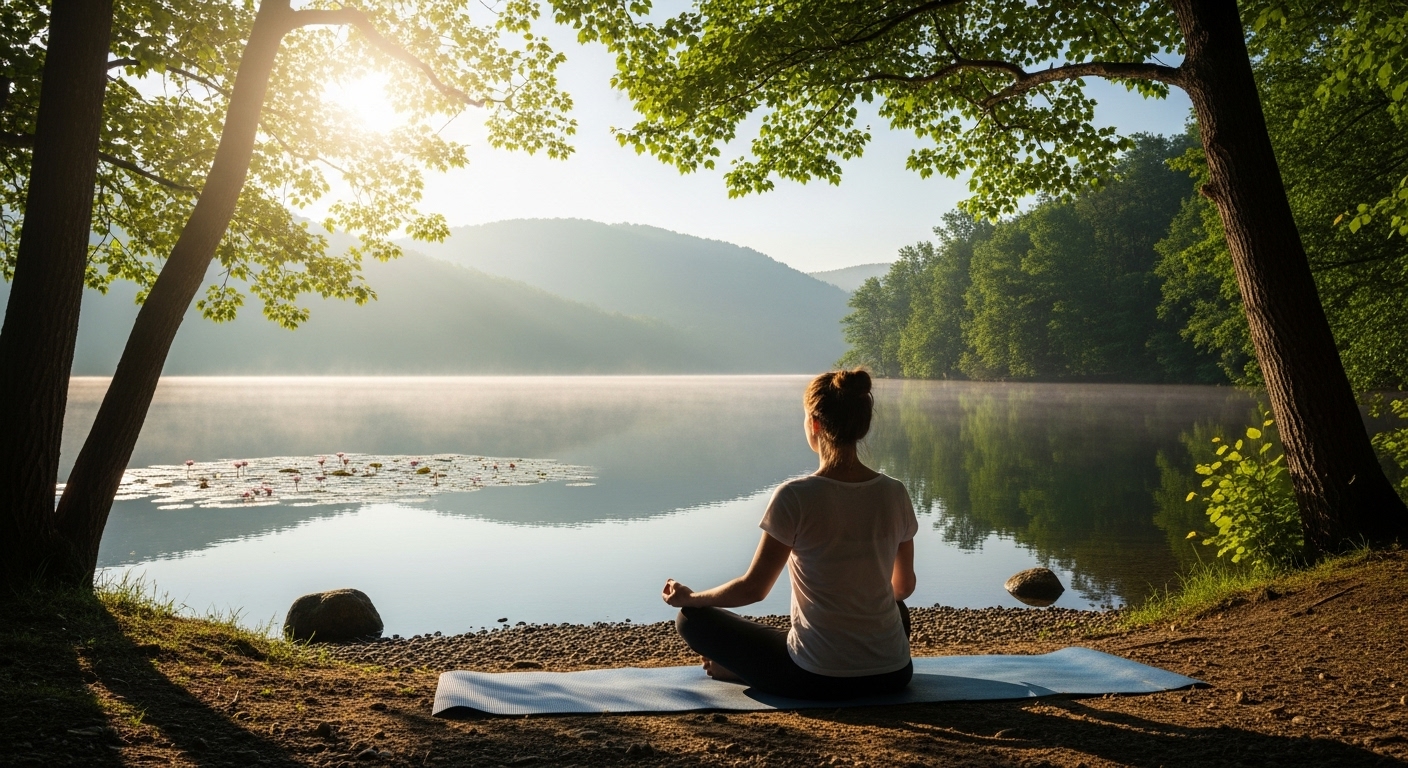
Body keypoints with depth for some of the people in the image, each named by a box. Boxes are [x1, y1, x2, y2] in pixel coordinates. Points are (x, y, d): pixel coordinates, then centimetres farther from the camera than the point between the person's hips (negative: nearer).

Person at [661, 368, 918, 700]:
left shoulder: (795, 498, -16)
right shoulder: (895, 494, -3)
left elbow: (753, 588, -8)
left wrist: (689, 597, 10)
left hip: (818, 679, -3)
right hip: (893, 674, 4)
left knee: (692, 618, 10)